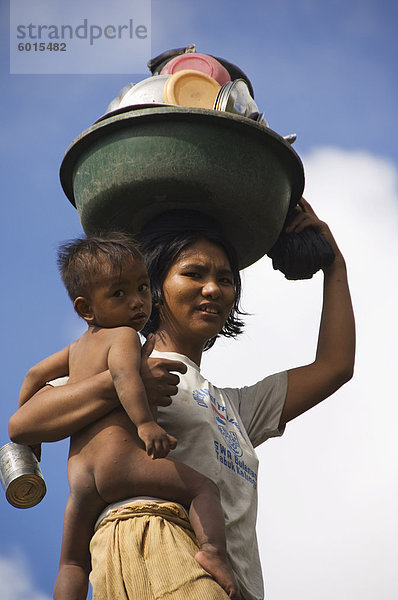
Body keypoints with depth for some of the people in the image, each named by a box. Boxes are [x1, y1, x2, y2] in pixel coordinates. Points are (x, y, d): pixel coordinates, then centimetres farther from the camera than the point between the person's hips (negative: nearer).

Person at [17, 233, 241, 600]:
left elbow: (35, 375, 40)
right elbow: (123, 374, -19)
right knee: (203, 488, -4)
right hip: (118, 458, -7)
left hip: (79, 475, 7)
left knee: (72, 563, 20)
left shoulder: (78, 347, 28)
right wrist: (145, 423, -32)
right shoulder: (124, 336, 2)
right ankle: (213, 551, -26)